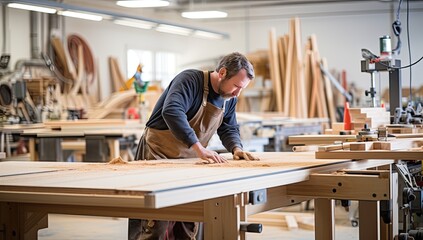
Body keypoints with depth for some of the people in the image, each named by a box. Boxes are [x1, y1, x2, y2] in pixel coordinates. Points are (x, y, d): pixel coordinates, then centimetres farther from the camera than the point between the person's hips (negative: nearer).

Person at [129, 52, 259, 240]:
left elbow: (229, 129, 13)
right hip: (158, 154, -8)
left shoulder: (229, 98, 4)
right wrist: (199, 148, -45)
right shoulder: (190, 80, -21)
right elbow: (171, 111, -38)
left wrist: (236, 148, -11)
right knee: (156, 224, -11)